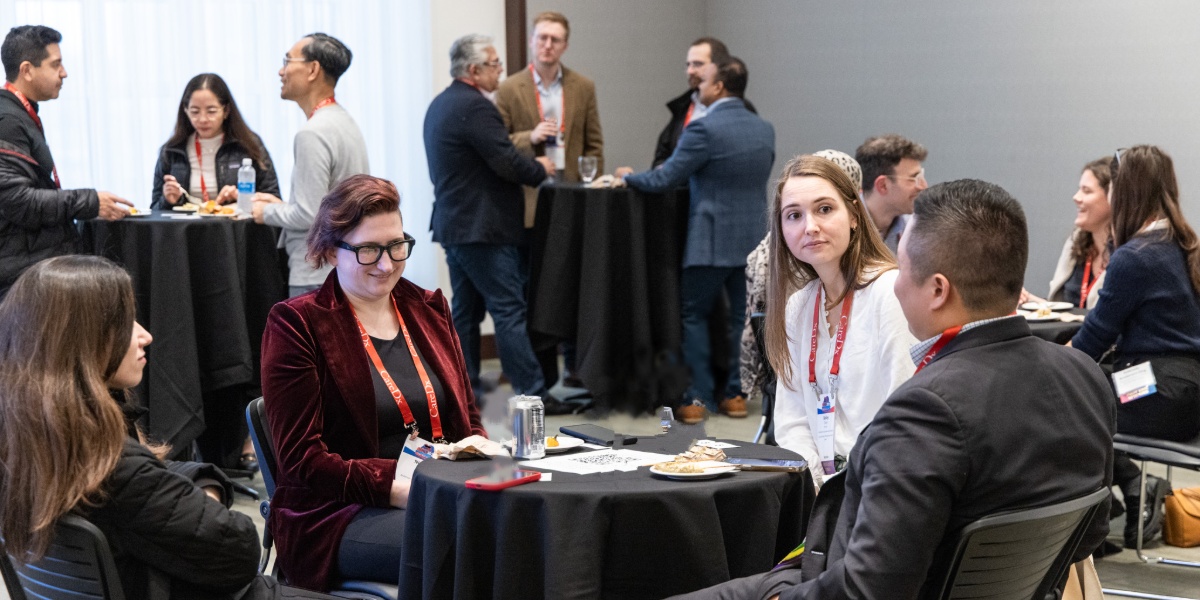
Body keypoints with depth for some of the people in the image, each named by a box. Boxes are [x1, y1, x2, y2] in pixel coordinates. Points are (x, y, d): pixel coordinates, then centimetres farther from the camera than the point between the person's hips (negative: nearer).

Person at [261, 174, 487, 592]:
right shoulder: (296, 325, -1)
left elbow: (468, 418, 21)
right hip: (337, 512, -5)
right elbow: (303, 462, -7)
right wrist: (400, 490, -19)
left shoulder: (429, 310, 17)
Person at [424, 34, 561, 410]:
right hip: (483, 228, -10)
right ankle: (531, 393, -5)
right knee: (509, 311, -7)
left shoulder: (440, 104, 15)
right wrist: (540, 169, -2)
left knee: (465, 311, 13)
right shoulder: (475, 106, -17)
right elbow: (508, 163, -20)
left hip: (453, 223, 10)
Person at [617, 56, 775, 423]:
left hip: (712, 241, -5)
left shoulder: (704, 129, -16)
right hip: (753, 239, 6)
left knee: (694, 316, 8)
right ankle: (736, 394, 17)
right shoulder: (765, 130, 6)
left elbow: (664, 180, -14)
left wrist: (628, 176, 6)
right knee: (742, 316, 13)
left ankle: (698, 398, 6)